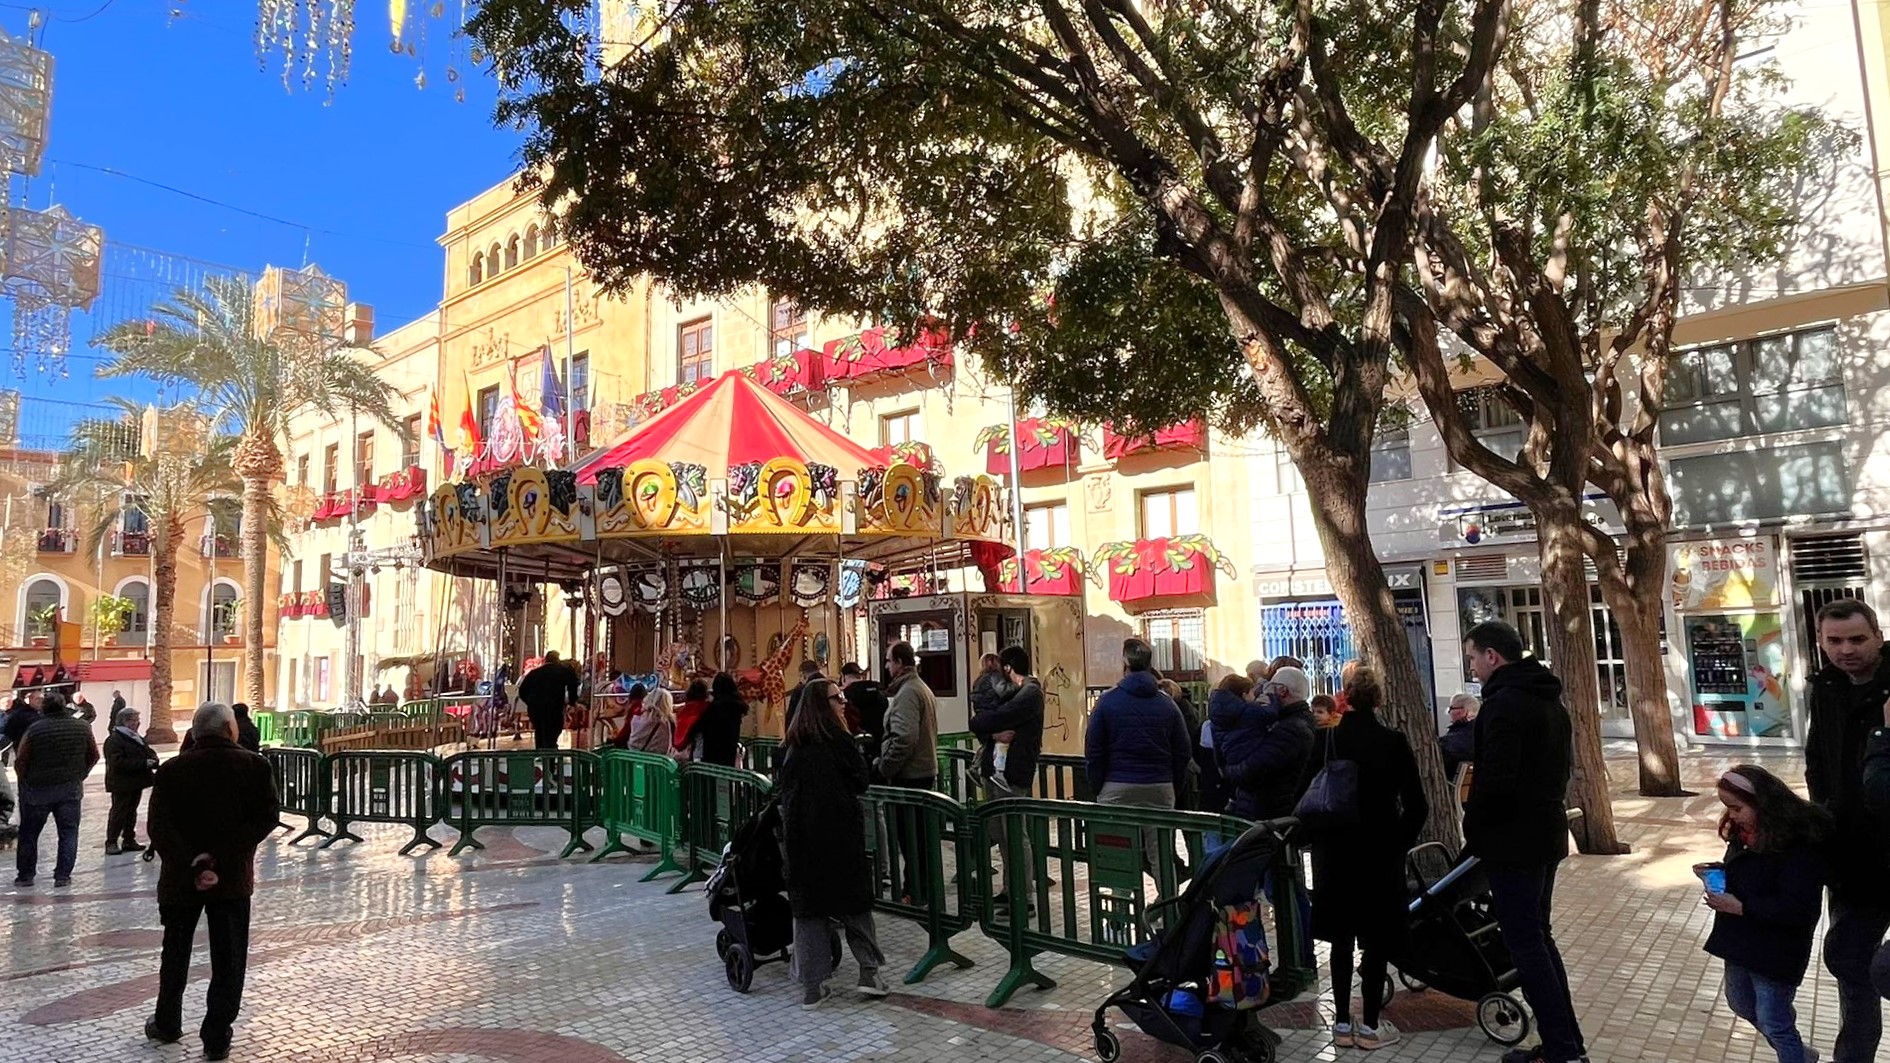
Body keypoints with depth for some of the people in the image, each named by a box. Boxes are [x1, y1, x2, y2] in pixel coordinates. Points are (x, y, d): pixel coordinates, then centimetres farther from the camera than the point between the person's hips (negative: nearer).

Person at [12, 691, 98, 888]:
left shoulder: (34, 730, -11)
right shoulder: (82, 728, -2)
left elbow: (20, 762, -7)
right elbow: (93, 756, 6)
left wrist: (26, 782, 9)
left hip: (37, 789, -1)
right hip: (71, 789, 1)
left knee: (28, 833, 14)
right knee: (68, 832, 7)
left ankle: (26, 875, 20)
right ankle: (63, 875, 5)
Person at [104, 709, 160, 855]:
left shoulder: (137, 738, 12)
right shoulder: (114, 740, -15)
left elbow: (148, 751, 21)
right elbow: (118, 762, -24)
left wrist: (153, 759, -4)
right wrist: (144, 763, -26)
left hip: (136, 783, 8)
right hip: (122, 784, -8)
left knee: (132, 812, 14)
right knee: (118, 813, -2)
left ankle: (129, 840, 22)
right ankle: (111, 842, 8)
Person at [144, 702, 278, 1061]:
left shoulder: (172, 770, -3)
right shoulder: (255, 766, -7)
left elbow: (159, 828, -13)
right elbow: (265, 819, -16)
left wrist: (192, 867, -16)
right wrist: (219, 857, -15)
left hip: (180, 879, 2)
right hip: (233, 878, -2)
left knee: (176, 954, 21)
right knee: (228, 961, 7)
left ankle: (167, 1025, 36)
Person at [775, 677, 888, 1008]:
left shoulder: (791, 744, 4)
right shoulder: (837, 739, -10)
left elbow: (780, 788, 10)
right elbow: (861, 782, -5)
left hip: (799, 834, 4)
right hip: (840, 832, -4)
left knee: (808, 903, 8)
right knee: (853, 898, 10)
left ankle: (812, 986, 10)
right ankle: (869, 971, 13)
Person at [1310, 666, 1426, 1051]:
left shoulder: (1326, 740, -6)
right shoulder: (1393, 742, -10)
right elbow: (1416, 804, -9)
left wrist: (1319, 839, 9)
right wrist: (1401, 843, 5)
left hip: (1334, 851, 2)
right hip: (1379, 851, -2)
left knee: (1341, 937, 12)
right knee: (1377, 939, 9)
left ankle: (1342, 1022, 18)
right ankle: (1371, 1025, 14)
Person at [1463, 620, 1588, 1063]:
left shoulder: (1504, 703, -20)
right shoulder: (1550, 701, 13)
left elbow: (1494, 781, -26)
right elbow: (1565, 766, 21)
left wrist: (1473, 831, -12)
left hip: (1512, 842, -10)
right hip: (1548, 834, 10)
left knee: (1525, 944, -1)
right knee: (1539, 937, 18)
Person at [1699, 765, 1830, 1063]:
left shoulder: (1798, 844, -26)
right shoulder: (1745, 830, 0)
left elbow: (1796, 909, -28)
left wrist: (1740, 907, -28)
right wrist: (1715, 871, -3)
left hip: (1776, 950, -9)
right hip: (1740, 940, 9)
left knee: (1773, 1023, 6)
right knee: (1741, 1004, 25)